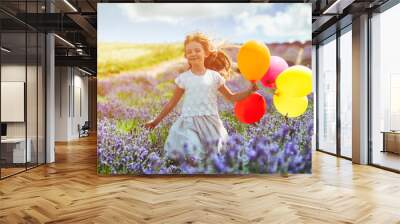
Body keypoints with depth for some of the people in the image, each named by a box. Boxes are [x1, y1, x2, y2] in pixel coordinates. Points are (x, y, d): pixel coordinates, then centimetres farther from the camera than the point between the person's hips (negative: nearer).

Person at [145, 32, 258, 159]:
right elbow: (172, 103, 11)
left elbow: (231, 97, 13)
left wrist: (250, 90, 1)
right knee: (192, 157, -16)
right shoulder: (183, 78, 4)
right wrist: (156, 121, 11)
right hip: (189, 123, -1)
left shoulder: (214, 76, 5)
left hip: (210, 123, 1)